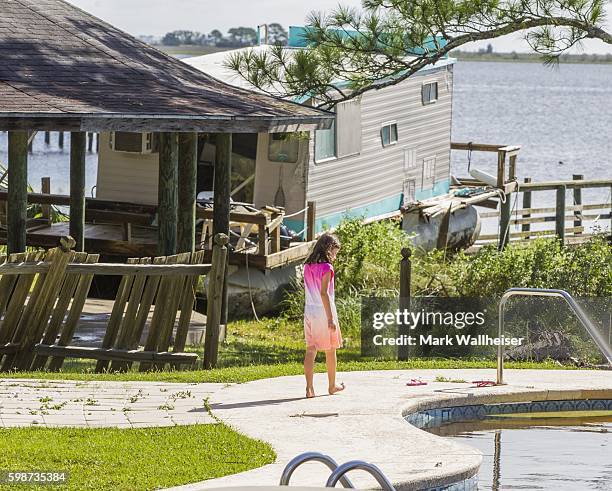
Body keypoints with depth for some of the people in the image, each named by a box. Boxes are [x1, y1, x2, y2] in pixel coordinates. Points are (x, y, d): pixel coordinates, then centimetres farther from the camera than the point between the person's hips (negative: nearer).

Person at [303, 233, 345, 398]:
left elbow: (309, 290, 6)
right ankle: (332, 386, 23)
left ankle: (309, 388, -5)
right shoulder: (326, 267, -13)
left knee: (310, 349, 3)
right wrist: (330, 319, -18)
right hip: (324, 311, -6)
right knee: (330, 350, 11)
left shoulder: (308, 266, 7)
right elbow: (324, 293, -18)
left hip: (309, 311, 6)